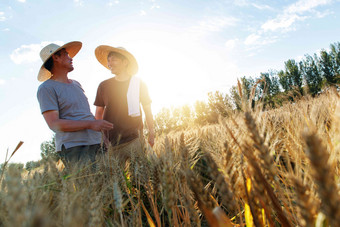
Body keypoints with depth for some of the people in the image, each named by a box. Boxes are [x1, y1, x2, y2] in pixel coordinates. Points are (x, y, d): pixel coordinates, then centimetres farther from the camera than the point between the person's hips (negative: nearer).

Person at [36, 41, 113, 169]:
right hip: (73, 148, -6)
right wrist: (90, 124, -18)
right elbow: (54, 124, -12)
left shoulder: (76, 84, 22)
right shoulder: (46, 88, -2)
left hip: (96, 143, 7)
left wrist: (101, 126, 15)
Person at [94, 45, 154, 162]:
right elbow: (98, 114, 13)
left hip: (134, 140, -1)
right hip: (109, 141, 1)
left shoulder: (139, 84, 5)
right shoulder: (103, 86, 7)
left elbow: (147, 110, 12)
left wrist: (151, 134, 11)